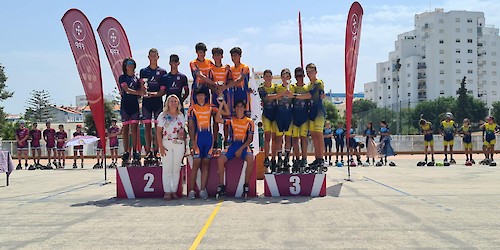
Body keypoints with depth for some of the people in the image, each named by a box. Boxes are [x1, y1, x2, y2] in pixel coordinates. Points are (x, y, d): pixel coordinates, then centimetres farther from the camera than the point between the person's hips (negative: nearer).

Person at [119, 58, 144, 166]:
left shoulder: (137, 78, 13)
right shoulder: (122, 77, 3)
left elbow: (141, 91, 6)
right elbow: (127, 90, -10)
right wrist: (139, 92, -14)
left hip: (134, 105, 2)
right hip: (125, 105, -2)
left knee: (134, 128, 0)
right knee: (125, 129, 0)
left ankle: (134, 151, 4)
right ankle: (126, 152, 4)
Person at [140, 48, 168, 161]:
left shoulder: (162, 71, 9)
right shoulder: (143, 71, 13)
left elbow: (164, 89, 4)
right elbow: (141, 88, 8)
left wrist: (156, 93, -13)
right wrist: (144, 92, -14)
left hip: (158, 101, -1)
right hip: (146, 102, 1)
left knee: (158, 126, -3)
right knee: (147, 125, -1)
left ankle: (156, 150, 0)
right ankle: (148, 151, 1)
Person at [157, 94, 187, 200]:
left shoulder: (181, 116, 13)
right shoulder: (163, 115, 5)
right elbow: (158, 132, 0)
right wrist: (161, 146, -8)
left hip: (179, 144, 2)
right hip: (166, 143, -2)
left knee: (176, 168, 2)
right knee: (167, 168, -3)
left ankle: (174, 191, 8)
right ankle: (167, 191, 0)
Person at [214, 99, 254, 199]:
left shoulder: (249, 121, 4)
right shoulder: (231, 120, 9)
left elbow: (250, 138, -1)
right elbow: (217, 120, -6)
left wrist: (241, 149, -12)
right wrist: (221, 105, -11)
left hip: (244, 146, -2)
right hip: (233, 145, 2)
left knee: (250, 159, -33)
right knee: (220, 159, -23)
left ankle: (246, 185, -21)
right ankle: (221, 186, -15)